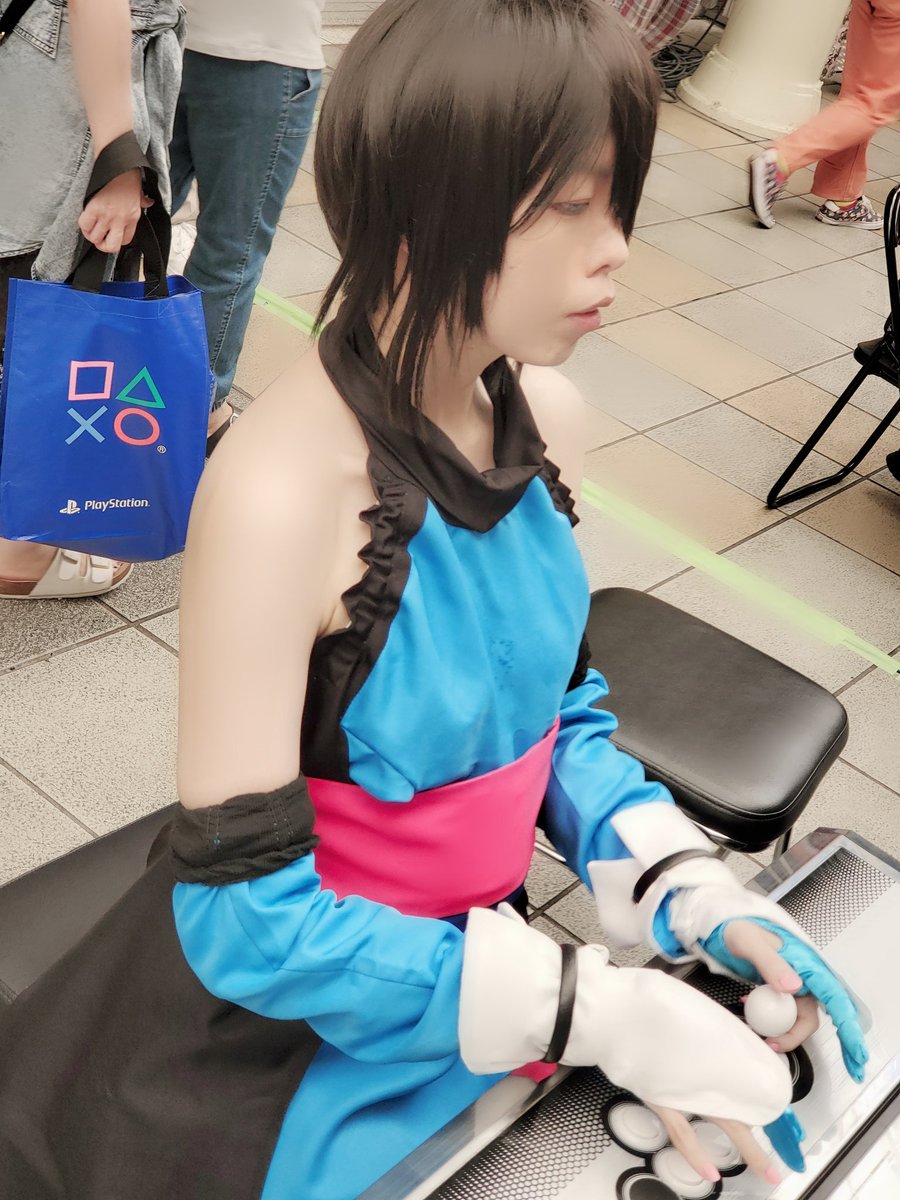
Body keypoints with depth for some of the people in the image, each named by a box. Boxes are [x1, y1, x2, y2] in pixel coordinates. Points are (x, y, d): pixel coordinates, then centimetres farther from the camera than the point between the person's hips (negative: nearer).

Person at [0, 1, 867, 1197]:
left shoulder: (548, 415, -10)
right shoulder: (282, 489, -31)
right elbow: (249, 919, -27)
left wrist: (685, 884, -12)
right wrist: (594, 1007, -29)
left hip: (483, 961, 7)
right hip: (285, 1022, -6)